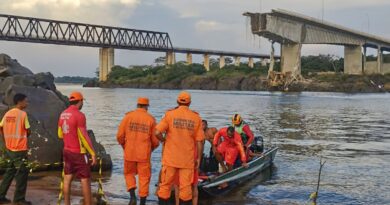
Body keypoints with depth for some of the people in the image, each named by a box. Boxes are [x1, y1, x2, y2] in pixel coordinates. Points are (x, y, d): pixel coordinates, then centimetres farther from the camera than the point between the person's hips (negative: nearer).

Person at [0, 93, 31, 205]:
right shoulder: (22, 114, -13)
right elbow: (28, 131, -10)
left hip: (9, 148, 7)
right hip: (20, 149, -7)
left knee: (10, 172, 18)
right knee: (22, 173, 2)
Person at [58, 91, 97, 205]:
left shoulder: (63, 114, 6)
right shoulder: (79, 115, -19)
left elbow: (60, 134, 15)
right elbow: (84, 137, -21)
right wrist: (93, 153, -16)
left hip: (67, 151, 8)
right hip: (79, 153, -8)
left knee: (67, 178, 10)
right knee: (85, 180, -2)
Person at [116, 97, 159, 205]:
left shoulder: (128, 116, -2)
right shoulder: (151, 119, -2)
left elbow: (120, 136, -3)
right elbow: (155, 140, -1)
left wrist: (124, 146, 16)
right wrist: (151, 149, 20)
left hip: (129, 152, 1)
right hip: (144, 154, -1)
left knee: (129, 174, 19)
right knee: (144, 177, 9)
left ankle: (132, 196, 3)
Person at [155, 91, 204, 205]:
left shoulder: (170, 114, -5)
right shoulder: (196, 118, -1)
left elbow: (157, 132, -13)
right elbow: (199, 141, -2)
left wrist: (164, 140, 7)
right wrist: (198, 158, 7)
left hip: (170, 158, 0)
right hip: (187, 159, 1)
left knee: (165, 185, 10)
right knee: (185, 187, 6)